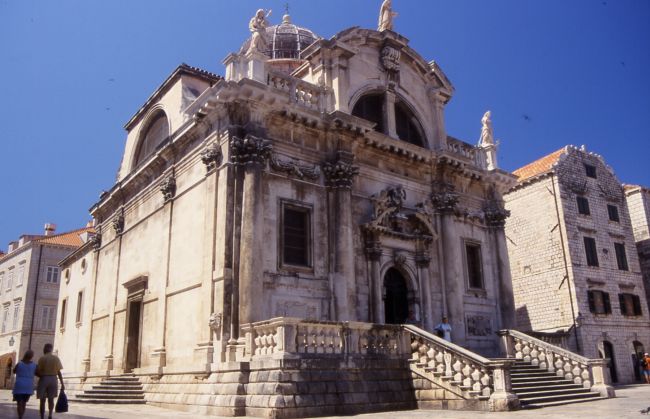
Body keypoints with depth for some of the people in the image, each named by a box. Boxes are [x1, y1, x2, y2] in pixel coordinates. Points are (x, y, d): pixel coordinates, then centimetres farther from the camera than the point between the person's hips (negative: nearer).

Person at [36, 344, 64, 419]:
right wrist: (62, 384, 2)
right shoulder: (56, 358, 1)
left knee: (42, 400, 8)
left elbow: (38, 372, -8)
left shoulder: (41, 358, -4)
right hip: (53, 379, 2)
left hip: (43, 379, -2)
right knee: (51, 399, 14)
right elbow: (59, 372, -1)